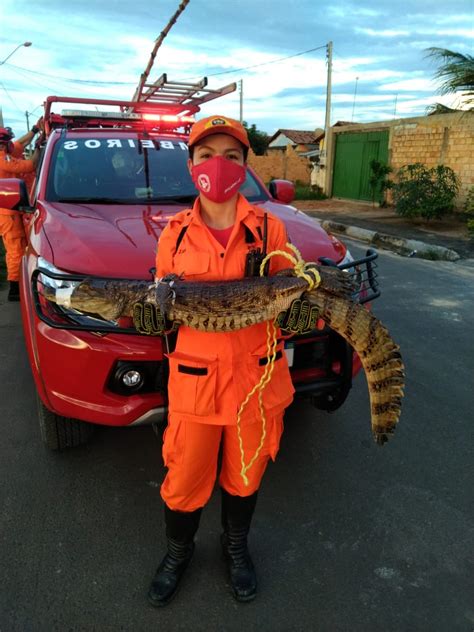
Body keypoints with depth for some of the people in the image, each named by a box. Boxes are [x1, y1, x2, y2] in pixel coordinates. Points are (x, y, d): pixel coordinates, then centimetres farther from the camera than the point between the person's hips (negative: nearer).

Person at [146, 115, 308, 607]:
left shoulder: (269, 228, 0)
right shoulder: (175, 234, 3)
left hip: (257, 377, 0)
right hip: (195, 378, 0)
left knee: (245, 474, 18)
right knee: (184, 480, 10)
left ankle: (236, 547, 48)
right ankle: (178, 551, 42)